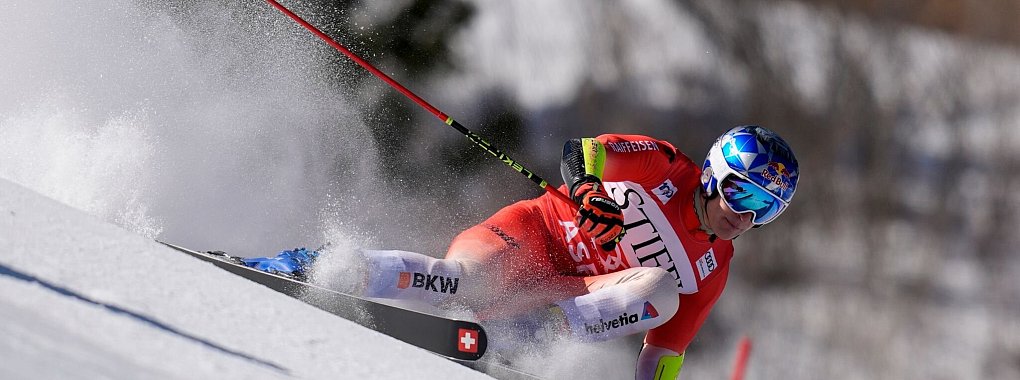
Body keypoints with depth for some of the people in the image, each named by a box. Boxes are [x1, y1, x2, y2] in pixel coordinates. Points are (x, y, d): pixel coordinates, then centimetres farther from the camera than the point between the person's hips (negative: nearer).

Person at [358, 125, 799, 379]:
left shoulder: (712, 270, 10)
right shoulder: (663, 164, -1)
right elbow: (580, 151, -11)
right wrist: (585, 187, -33)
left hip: (573, 293, 4)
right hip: (529, 234, -4)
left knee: (663, 291, -25)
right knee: (463, 278, -36)